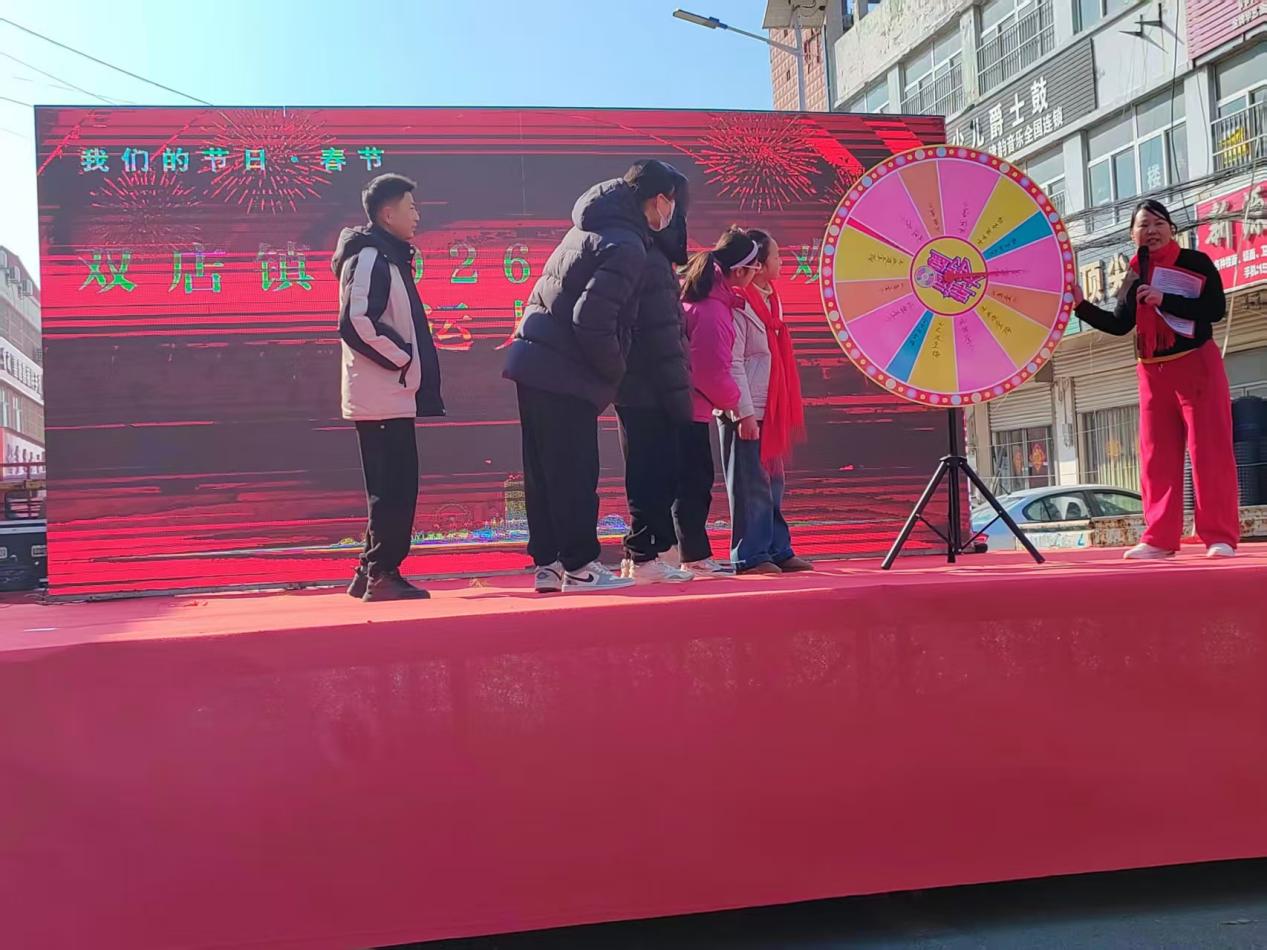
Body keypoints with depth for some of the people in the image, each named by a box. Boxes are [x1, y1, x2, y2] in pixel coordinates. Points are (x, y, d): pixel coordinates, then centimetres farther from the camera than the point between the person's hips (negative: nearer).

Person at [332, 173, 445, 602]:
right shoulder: (369, 257, -12)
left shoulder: (387, 257, 19)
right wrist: (400, 358, -15)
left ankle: (371, 573, 19)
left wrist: (406, 359, 14)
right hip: (382, 398, -10)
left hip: (393, 397, 10)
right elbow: (356, 322, -24)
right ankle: (383, 575, -1)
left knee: (392, 488, 12)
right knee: (393, 489, -7)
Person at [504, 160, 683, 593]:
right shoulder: (627, 247, -13)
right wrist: (614, 370, -7)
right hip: (565, 373, -9)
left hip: (534, 362, 9)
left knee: (544, 471, 12)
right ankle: (580, 566, 6)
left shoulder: (587, 228, 16)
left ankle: (547, 563, 19)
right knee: (574, 473, -1)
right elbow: (593, 320, -21)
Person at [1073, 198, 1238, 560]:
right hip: (1153, 373, 5)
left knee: (1210, 452, -6)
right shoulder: (1135, 276, 12)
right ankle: (1160, 537, 8)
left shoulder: (1196, 263, -2)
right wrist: (1081, 305, -1)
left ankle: (1221, 536, -2)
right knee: (1157, 458, 4)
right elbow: (1119, 325, 9)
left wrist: (1165, 300, -19)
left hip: (1197, 366, -5)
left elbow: (1216, 309, -12)